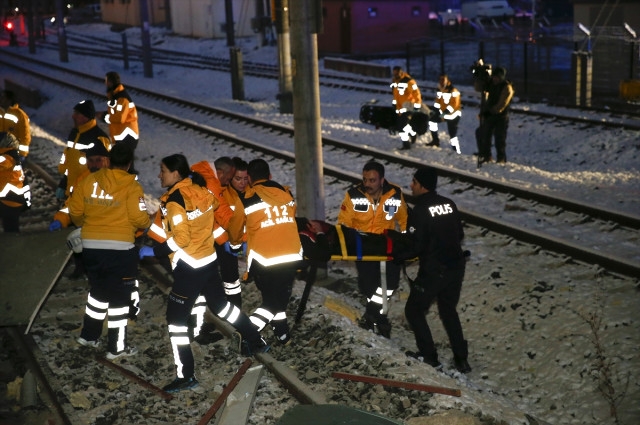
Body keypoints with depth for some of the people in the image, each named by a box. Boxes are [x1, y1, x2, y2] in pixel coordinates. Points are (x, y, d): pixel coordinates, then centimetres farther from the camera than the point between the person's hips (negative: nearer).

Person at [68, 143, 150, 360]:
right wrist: (148, 222, 9)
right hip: (120, 248, -5)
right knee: (119, 296, 5)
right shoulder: (131, 186, -9)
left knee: (98, 291, 24)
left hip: (90, 246, 5)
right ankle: (117, 346, 11)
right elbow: (139, 218, -14)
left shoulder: (89, 180, 4)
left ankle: (89, 335, 33)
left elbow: (75, 211, 7)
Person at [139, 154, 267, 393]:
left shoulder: (175, 200, -18)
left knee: (176, 318, 0)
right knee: (220, 305, 26)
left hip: (189, 267, -8)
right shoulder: (200, 191, 3)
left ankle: (186, 376, 0)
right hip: (209, 260, 8)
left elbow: (180, 239, -21)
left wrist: (154, 252, -13)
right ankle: (256, 342, 37)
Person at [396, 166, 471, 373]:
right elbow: (459, 235, 11)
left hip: (433, 271, -7)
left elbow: (416, 247, -18)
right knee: (448, 310, 23)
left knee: (414, 311, 13)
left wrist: (395, 257, -5)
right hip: (456, 267, 7)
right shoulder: (449, 204, 4)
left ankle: (428, 356, 16)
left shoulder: (419, 211, -17)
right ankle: (461, 358, 22)